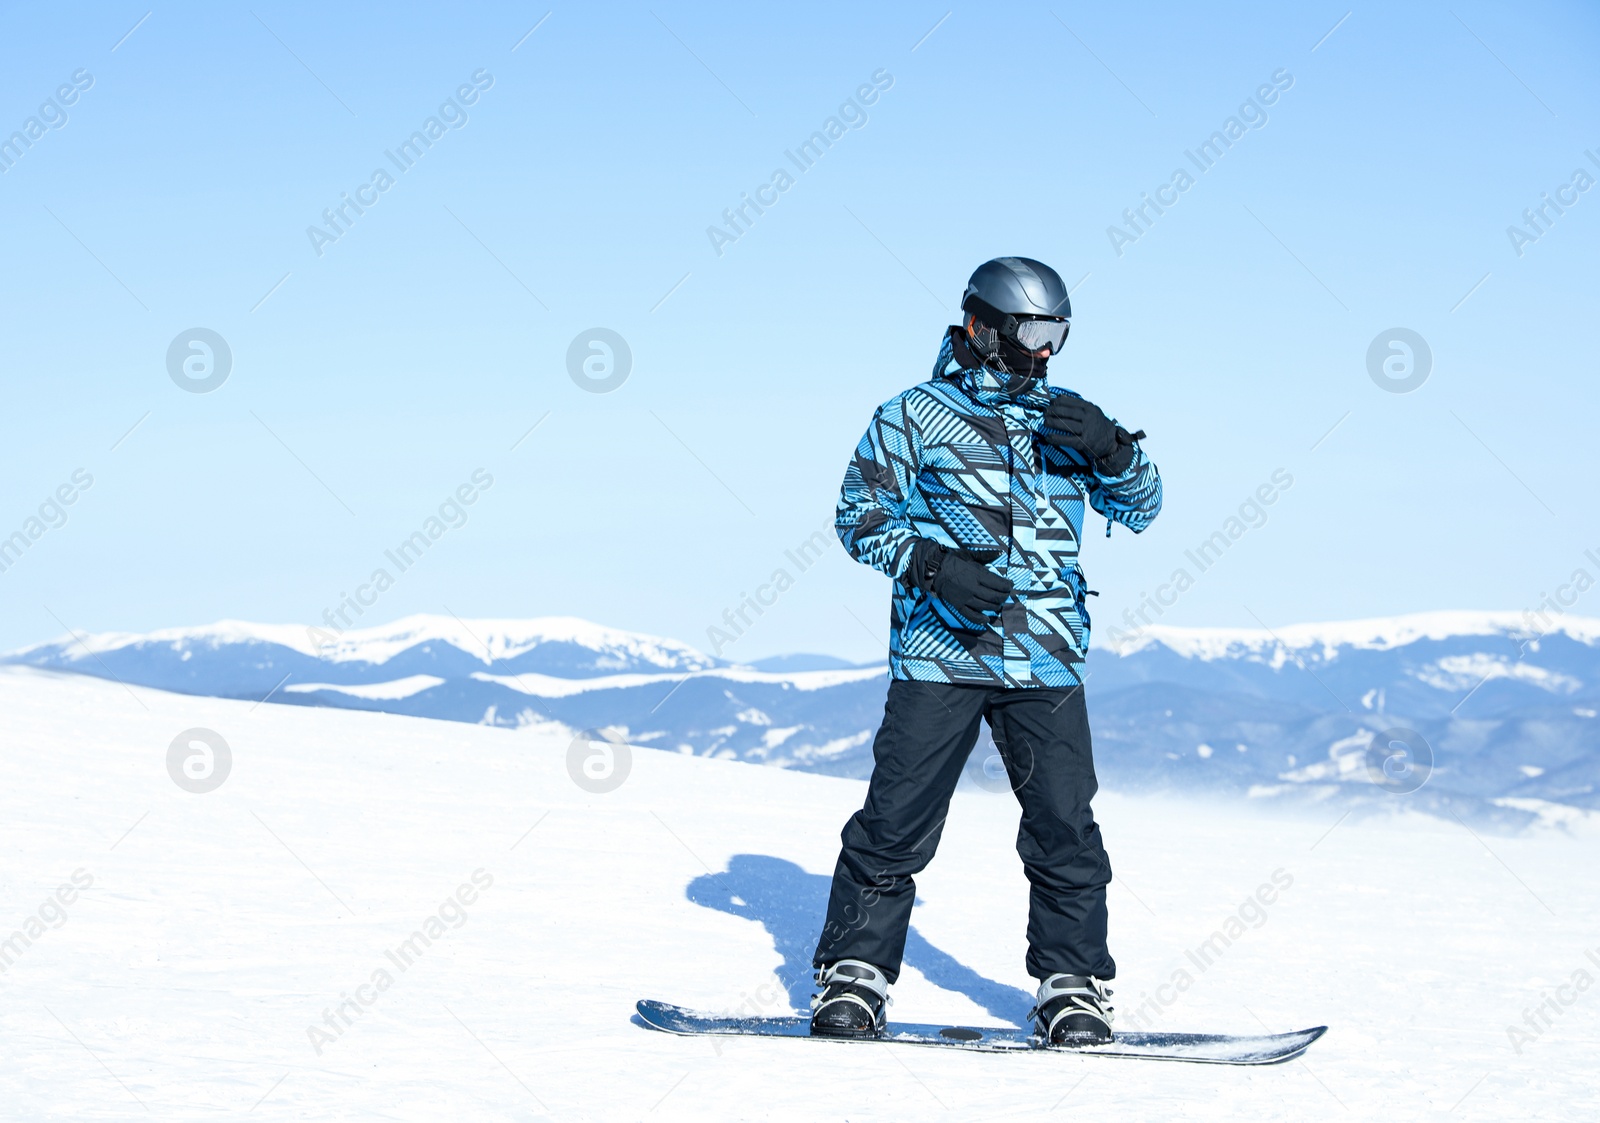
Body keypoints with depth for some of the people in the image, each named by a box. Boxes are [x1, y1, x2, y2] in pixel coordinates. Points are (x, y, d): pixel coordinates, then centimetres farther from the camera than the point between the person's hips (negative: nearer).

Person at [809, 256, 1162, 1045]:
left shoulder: (1063, 416, 14)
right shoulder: (915, 415, 4)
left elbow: (1139, 508, 12)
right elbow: (860, 514, 2)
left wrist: (1111, 450, -9)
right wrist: (931, 564, -14)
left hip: (1045, 660, 3)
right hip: (939, 654, -3)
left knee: (1065, 828, -1)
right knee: (896, 823, -2)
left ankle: (1072, 986, 10)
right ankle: (855, 976, 9)